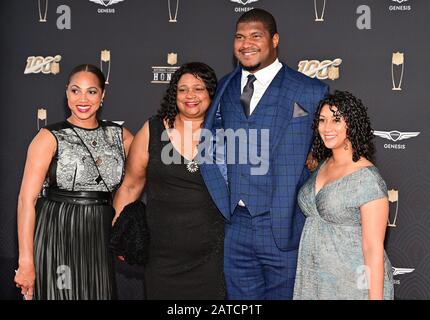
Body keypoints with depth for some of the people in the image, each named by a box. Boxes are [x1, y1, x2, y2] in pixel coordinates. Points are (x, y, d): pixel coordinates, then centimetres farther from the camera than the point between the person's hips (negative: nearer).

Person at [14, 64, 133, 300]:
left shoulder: (119, 135, 7)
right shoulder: (50, 137, -4)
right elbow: (27, 199, -9)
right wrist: (26, 261, -15)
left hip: (101, 241, 3)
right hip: (57, 236, -3)